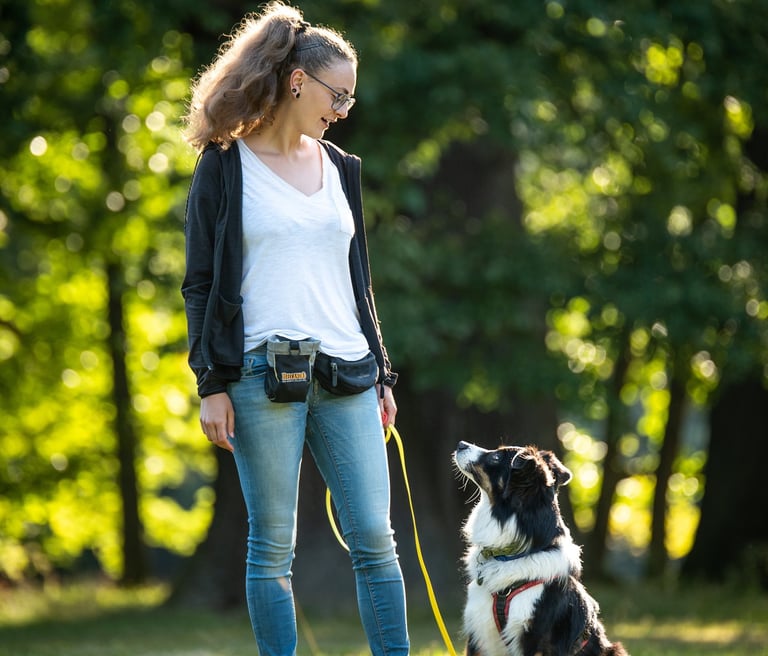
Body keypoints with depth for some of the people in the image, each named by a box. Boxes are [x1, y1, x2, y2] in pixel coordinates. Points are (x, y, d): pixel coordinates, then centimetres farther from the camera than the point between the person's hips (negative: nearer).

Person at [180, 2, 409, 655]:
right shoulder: (225, 166, 2)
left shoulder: (339, 168, 17)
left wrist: (383, 374, 17)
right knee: (273, 544, -1)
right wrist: (211, 384, -8)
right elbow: (200, 283, 0)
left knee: (374, 537, -2)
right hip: (262, 374, -4)